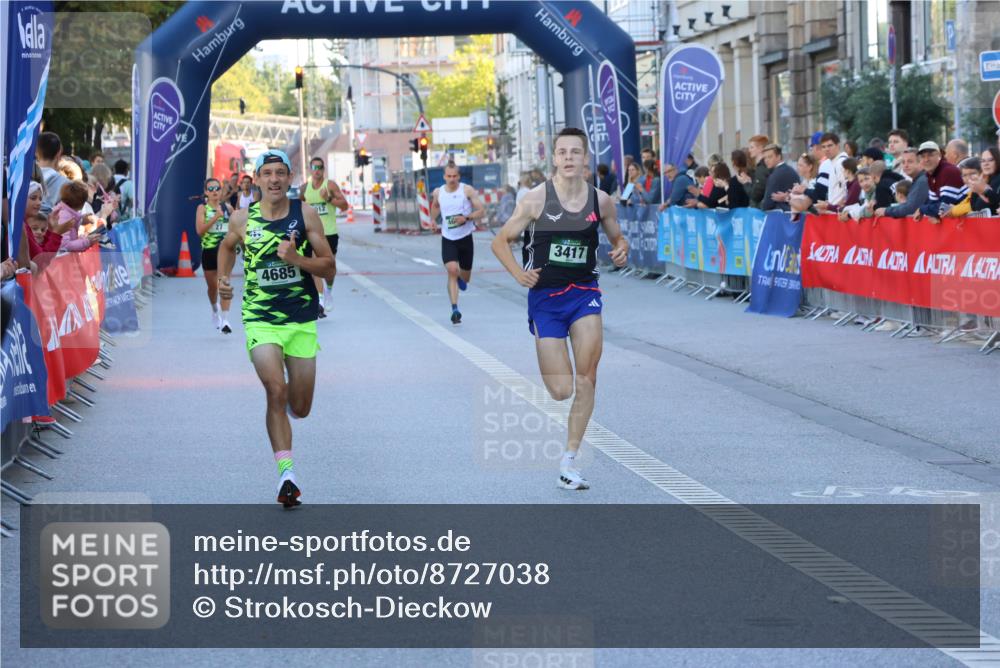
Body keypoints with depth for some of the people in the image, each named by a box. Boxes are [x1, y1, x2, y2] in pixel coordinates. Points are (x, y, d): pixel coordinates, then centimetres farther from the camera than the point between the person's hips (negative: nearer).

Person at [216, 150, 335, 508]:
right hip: (260, 319, -1)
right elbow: (227, 246, 22)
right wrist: (223, 278, 6)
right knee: (276, 390, -21)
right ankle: (286, 471, -18)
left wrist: (296, 258, -20)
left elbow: (329, 267, -4)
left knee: (299, 408, 7)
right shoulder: (242, 219, -1)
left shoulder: (305, 214, -3)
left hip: (302, 320, 1)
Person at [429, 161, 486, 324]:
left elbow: (482, 212, -8)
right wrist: (433, 220, 9)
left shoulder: (467, 190, -7)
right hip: (448, 239, 0)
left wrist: (466, 218, -22)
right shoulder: (438, 192, 1)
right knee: (452, 270, -22)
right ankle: (455, 309, -22)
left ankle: (461, 278, 51)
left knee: (465, 278, 11)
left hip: (465, 238, 0)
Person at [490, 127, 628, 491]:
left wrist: (621, 251, -6)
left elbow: (617, 237, 17)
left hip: (584, 293, 2)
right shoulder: (537, 199, -8)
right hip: (545, 297, -2)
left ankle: (569, 460, -5)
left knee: (587, 376, -16)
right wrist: (519, 273, -15)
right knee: (561, 391, -6)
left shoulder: (601, 200, 0)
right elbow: (500, 242, 1)